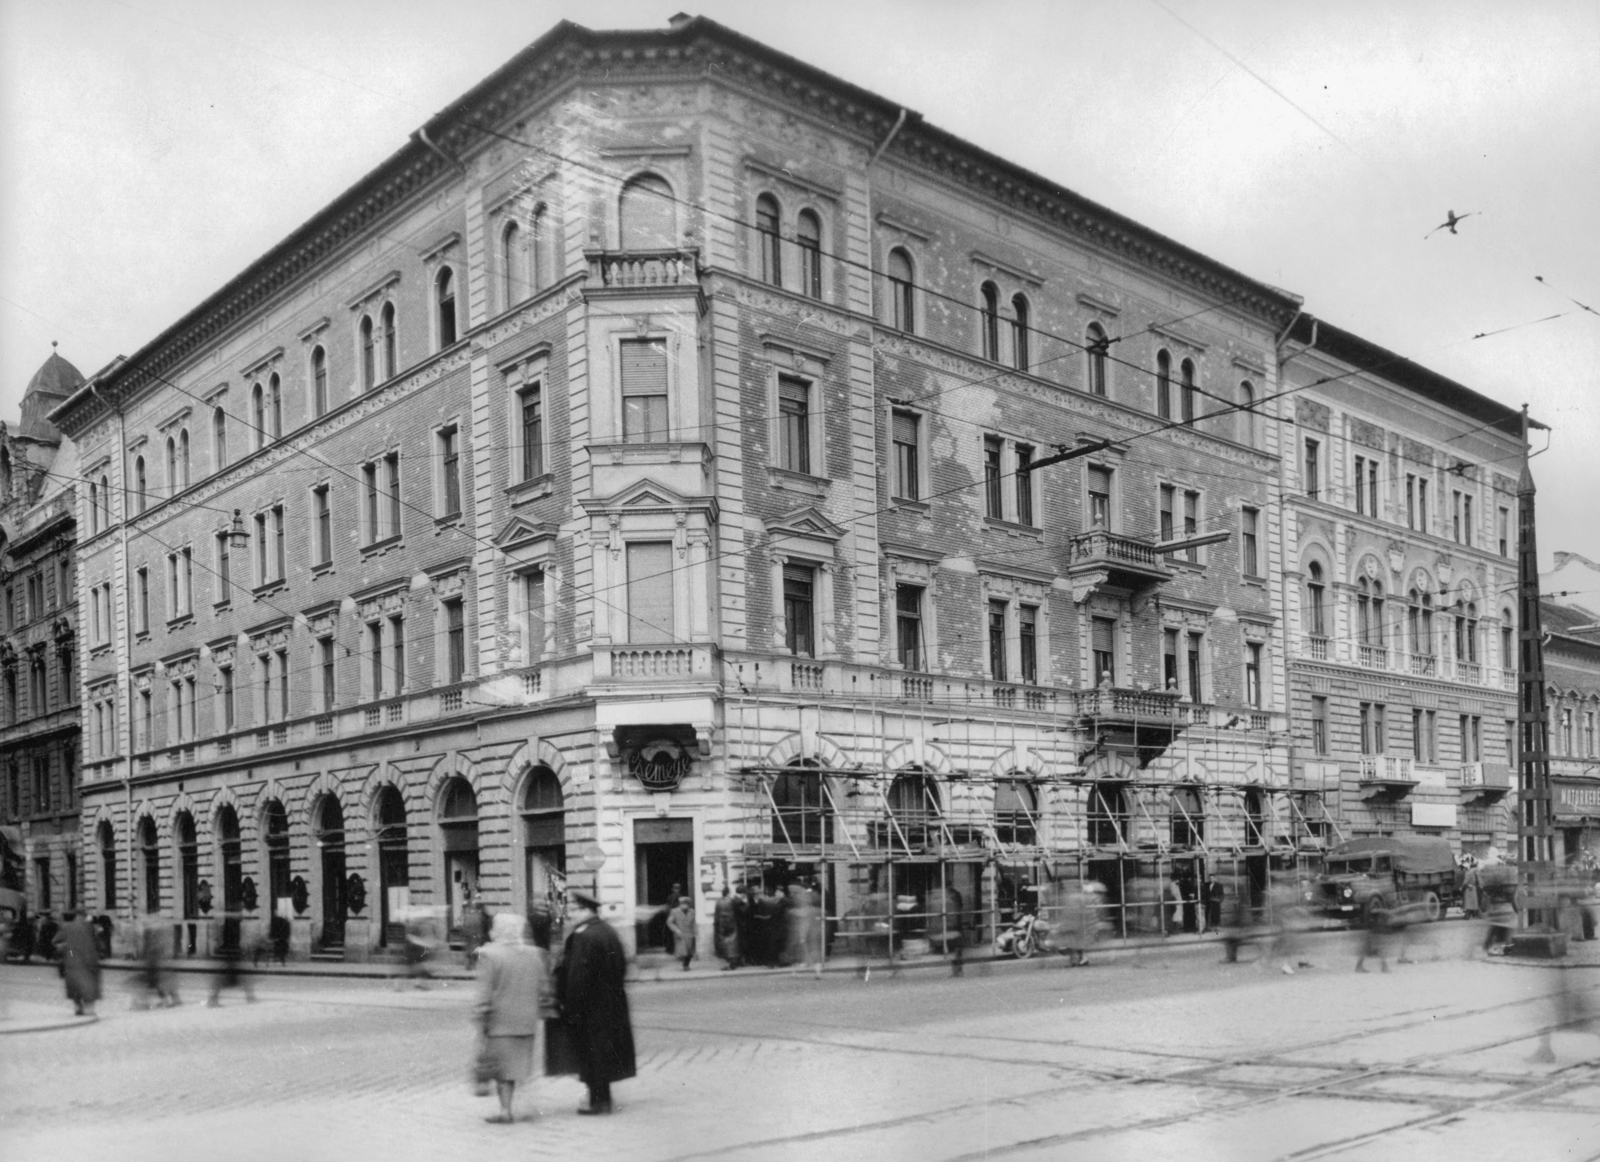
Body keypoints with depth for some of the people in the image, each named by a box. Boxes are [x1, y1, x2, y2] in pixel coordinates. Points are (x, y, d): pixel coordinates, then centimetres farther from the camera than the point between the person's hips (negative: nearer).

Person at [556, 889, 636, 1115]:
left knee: (590, 1052, 0)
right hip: (610, 1003, 9)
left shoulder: (582, 937, -19)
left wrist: (571, 1008, -18)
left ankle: (599, 1100, 5)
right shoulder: (609, 932, 10)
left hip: (589, 1004, -9)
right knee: (603, 1052, 16)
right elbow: (620, 968, 15)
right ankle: (603, 1097, 23)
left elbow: (577, 976, -22)